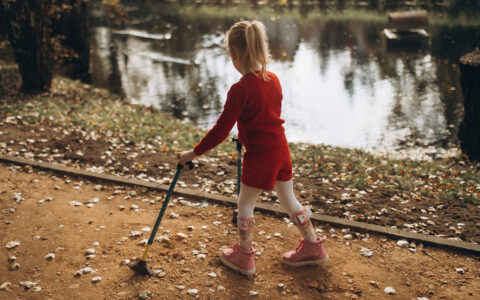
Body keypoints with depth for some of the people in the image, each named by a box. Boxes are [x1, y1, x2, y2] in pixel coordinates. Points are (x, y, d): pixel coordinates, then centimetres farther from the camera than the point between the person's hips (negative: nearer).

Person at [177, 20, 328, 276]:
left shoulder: (240, 89, -20)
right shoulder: (273, 80, 2)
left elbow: (221, 130, -19)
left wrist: (193, 153, -11)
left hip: (259, 155, -7)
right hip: (281, 149, 7)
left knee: (245, 203, 12)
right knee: (288, 200, 20)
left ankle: (244, 256, 25)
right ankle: (313, 247, 33)